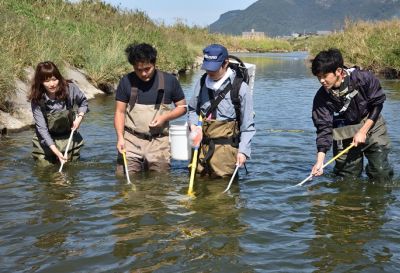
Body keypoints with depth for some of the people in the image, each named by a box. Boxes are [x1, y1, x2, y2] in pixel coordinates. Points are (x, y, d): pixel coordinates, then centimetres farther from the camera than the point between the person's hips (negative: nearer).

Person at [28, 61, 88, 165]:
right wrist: (56, 151, -32)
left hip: (69, 137, 2)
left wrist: (79, 117, -14)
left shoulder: (70, 88, -18)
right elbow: (42, 128, -23)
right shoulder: (37, 101, -22)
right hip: (46, 140, -1)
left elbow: (83, 102, 4)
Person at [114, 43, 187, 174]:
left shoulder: (169, 81, 0)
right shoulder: (126, 82, 0)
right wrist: (120, 137, -11)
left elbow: (182, 107, 9)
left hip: (159, 142, 0)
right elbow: (120, 112, 3)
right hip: (131, 140, 0)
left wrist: (164, 117, -10)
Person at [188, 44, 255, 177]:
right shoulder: (202, 82, 6)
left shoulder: (240, 87, -8)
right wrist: (194, 125, -1)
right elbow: (192, 109, 19)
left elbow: (247, 124, -5)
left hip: (225, 148, -5)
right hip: (201, 145, 5)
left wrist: (243, 150, -11)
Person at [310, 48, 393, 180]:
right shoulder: (321, 98, -18)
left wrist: (363, 131, -16)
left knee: (381, 173, -4)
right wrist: (320, 160, -28)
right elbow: (324, 128, -17)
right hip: (344, 135, 1)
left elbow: (377, 104, -9)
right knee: (347, 178, 1)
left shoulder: (364, 78, -22)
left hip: (371, 126, -1)